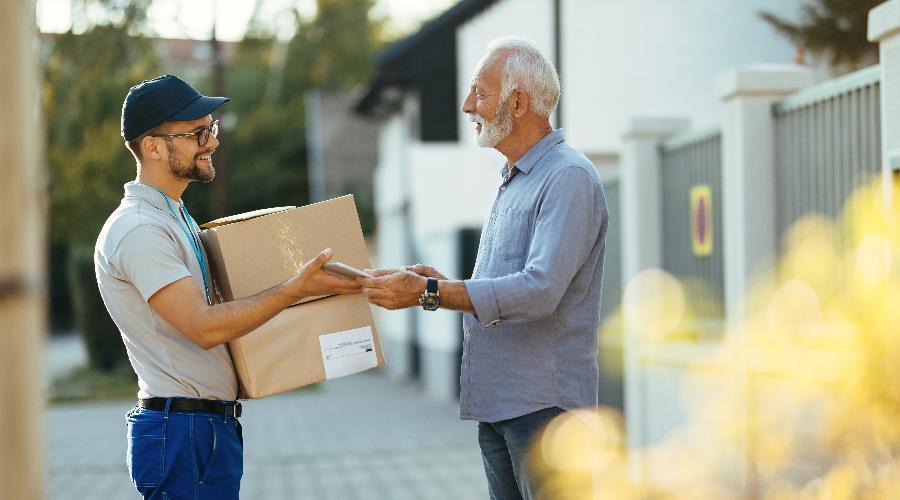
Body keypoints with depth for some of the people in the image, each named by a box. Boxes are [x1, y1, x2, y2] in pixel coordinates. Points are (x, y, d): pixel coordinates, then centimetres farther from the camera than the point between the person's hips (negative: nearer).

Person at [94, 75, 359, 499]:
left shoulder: (175, 218, 17)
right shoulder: (138, 230, -16)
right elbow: (204, 327, -23)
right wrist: (296, 288, -21)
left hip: (215, 427, 10)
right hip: (180, 430, -10)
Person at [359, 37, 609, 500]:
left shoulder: (568, 178, -13)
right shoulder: (510, 182, 18)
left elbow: (539, 291, -24)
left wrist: (430, 292, -22)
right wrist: (436, 284, 3)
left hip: (544, 405, -9)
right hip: (496, 404, 9)